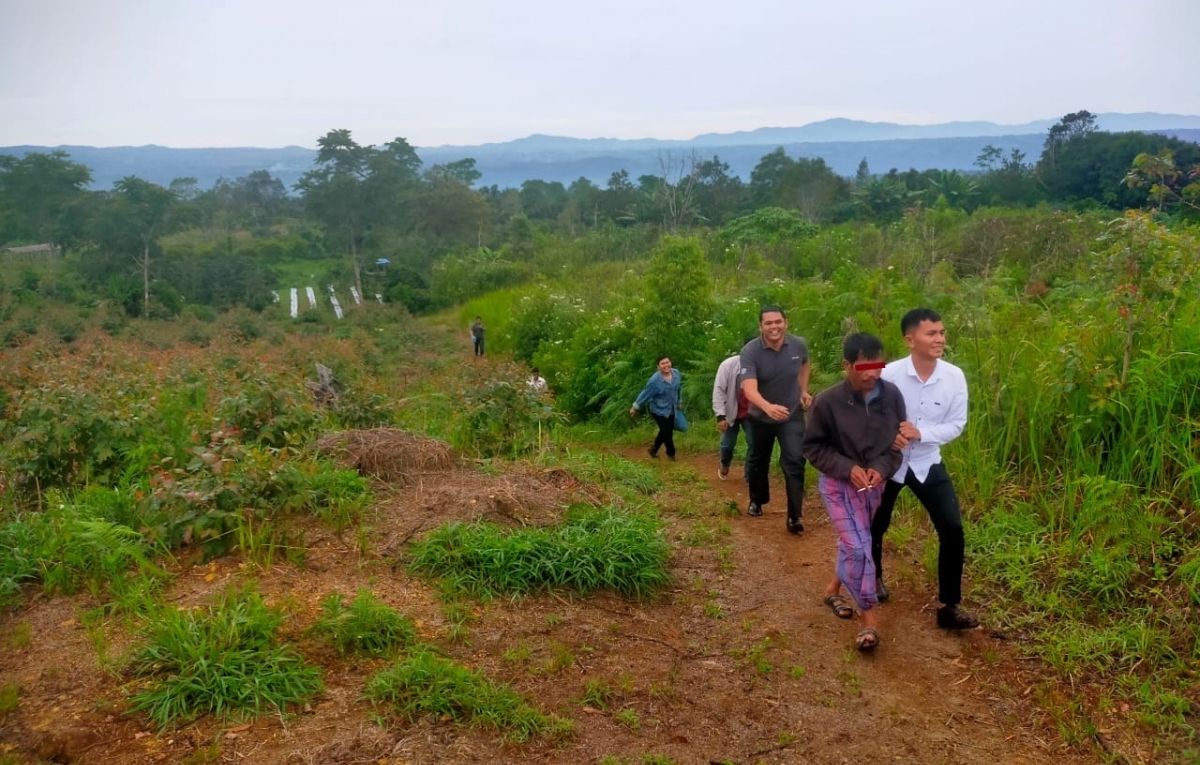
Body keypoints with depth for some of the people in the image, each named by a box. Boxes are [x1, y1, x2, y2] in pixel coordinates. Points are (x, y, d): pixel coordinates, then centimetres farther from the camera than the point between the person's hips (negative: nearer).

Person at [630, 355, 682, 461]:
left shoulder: (676, 373, -9)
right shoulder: (655, 380, -26)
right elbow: (645, 393, -15)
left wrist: (678, 403, 20)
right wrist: (635, 406, -7)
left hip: (671, 410, 6)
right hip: (659, 410, -6)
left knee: (664, 432, 17)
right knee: (667, 432, -3)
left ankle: (653, 450, 39)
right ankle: (671, 453, 22)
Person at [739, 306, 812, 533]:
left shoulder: (799, 345, -14)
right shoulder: (750, 352, -26)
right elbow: (749, 389, -39)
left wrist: (804, 390, 1)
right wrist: (768, 407, -58)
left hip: (792, 415, 0)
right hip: (760, 417, 0)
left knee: (794, 461, -13)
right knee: (757, 461, 17)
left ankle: (795, 515, -9)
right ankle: (757, 501, 42)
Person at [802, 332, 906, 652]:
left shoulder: (892, 395, -10)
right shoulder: (828, 402, -20)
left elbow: (899, 440, 1)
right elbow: (813, 447, -10)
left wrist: (882, 468, -16)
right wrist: (848, 468, -22)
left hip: (874, 484, 5)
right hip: (838, 484, -4)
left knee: (854, 545, 19)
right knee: (858, 547, -11)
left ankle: (834, 589, 45)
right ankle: (870, 618, 1)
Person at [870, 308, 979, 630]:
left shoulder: (954, 377, -13)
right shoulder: (890, 374, -20)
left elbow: (956, 424, -7)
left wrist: (920, 433, -23)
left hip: (927, 463, 2)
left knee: (952, 529, -7)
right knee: (874, 527, 16)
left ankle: (949, 607, 7)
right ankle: (873, 578, 48)